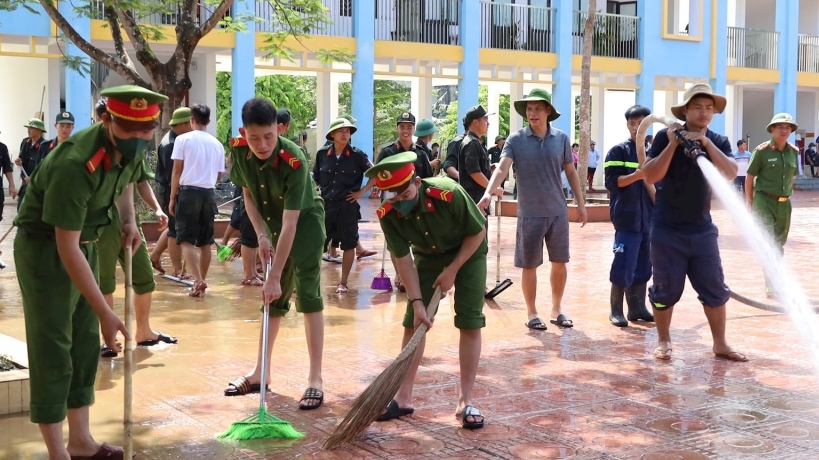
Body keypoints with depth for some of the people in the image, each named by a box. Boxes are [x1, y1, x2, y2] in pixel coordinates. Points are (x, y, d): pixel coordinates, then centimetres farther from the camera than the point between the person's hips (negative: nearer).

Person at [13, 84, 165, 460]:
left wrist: (128, 221, 0)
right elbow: (66, 248, -32)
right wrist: (104, 312, -31)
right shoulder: (75, 164, -33)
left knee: (84, 344, 12)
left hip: (85, 243, 8)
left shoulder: (129, 148, -9)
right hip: (44, 248, -8)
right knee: (52, 348, -5)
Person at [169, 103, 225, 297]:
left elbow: (177, 171, -4)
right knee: (205, 242, 11)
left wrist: (172, 198, 2)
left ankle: (198, 280, -17)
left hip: (189, 192, -4)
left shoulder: (183, 139, -2)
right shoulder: (217, 144, 8)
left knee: (186, 240, -2)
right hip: (209, 194, 4)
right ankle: (201, 281, 15)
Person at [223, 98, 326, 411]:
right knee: (273, 299, 12)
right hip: (273, 225, 6)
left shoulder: (294, 161, -34)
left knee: (307, 295, -15)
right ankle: (260, 372, 22)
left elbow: (290, 224, -33)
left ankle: (315, 380, -11)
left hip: (305, 222, -6)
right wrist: (261, 235, -12)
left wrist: (275, 276, -33)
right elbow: (248, 194, 1)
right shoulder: (240, 151, -18)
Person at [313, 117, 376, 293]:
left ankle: (343, 282, 14)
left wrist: (362, 192, -3)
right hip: (325, 204, 2)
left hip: (347, 206, -1)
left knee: (348, 244, 3)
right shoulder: (322, 154, 1)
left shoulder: (357, 155, -4)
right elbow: (315, 179, 11)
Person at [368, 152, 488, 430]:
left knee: (470, 322, -9)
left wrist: (452, 271, -19)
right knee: (413, 321, -1)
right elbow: (403, 259, -16)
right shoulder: (387, 214, -26)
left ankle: (466, 400, -1)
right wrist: (417, 302, -21)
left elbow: (478, 232, -20)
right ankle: (404, 397, 8)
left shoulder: (449, 194, -36)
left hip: (467, 252, -3)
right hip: (428, 256, 3)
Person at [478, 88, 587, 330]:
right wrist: (488, 193, -34)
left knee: (560, 263, 10)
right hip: (529, 213, -2)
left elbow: (571, 172, 10)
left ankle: (557, 310, 25)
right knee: (529, 265, 5)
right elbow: (502, 168, -18)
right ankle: (532, 313, 19)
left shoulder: (561, 138, 1)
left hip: (558, 211, 2)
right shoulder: (516, 139, -6)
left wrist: (581, 203, 10)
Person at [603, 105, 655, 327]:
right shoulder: (618, 151, -2)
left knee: (643, 266, 9)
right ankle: (616, 310, 4)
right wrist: (636, 175, -23)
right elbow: (611, 182, -10)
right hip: (627, 218, -5)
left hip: (648, 219, 5)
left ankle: (637, 307, 18)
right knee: (624, 265, -6)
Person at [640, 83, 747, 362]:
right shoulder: (666, 137, -6)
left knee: (714, 288, 6)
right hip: (667, 230, -3)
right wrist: (673, 144, -20)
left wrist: (706, 142, -21)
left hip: (702, 229, 3)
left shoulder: (718, 141, 4)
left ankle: (720, 344, 17)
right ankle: (664, 341, 19)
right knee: (666, 289, 4)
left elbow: (731, 174, -13)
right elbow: (650, 177, -16)